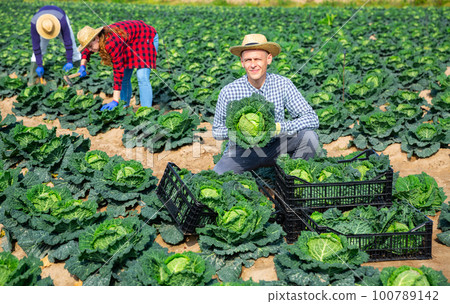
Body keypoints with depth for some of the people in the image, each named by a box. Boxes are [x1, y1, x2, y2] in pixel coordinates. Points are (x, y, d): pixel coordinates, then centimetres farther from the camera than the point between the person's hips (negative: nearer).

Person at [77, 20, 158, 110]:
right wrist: (82, 66, -5)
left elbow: (118, 71, -36)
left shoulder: (111, 43, -38)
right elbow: (86, 51, 13)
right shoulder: (98, 39, -12)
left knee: (142, 77, -22)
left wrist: (115, 101, -36)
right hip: (131, 42, 9)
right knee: (124, 77, 6)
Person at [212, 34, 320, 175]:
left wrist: (279, 127, -29)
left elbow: (312, 119, -14)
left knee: (309, 136, -22)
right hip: (242, 150, -1)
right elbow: (217, 131, -3)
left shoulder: (282, 84, -11)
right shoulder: (229, 92, -13)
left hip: (274, 147, 1)